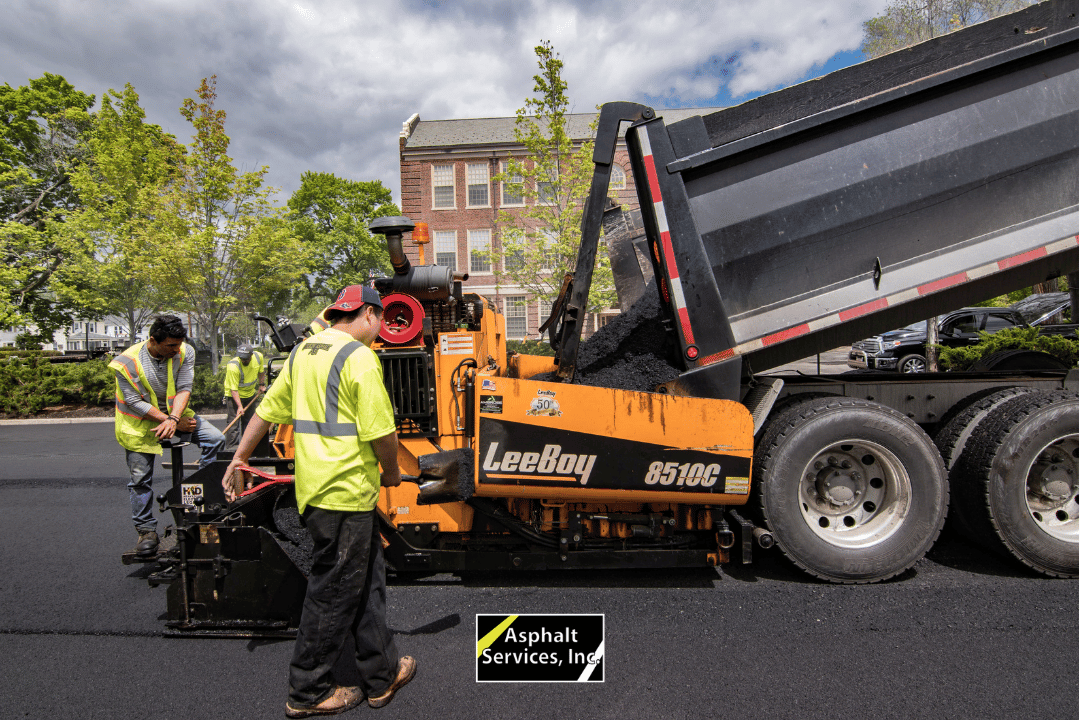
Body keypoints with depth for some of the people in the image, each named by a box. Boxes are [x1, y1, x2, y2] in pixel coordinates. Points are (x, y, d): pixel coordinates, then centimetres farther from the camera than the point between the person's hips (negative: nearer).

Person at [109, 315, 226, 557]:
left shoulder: (185, 352, -13)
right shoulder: (127, 362, -21)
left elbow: (184, 389, -16)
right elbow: (135, 403, -20)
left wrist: (173, 419, -31)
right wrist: (171, 421, -23)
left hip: (175, 412, 3)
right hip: (140, 422, -3)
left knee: (216, 439, -14)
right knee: (140, 479, 1)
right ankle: (147, 530, 16)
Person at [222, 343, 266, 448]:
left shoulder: (258, 357, -15)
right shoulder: (233, 366, -31)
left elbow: (261, 371, 9)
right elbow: (233, 389, -28)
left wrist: (262, 384, 13)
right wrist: (239, 406, -33)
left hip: (250, 394, 6)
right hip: (234, 396, -5)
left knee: (249, 421, 13)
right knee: (233, 422, -10)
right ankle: (231, 447, -3)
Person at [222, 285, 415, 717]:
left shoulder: (303, 351, 12)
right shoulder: (359, 357, -14)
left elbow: (266, 410, 15)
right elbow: (380, 431, -18)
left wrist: (238, 461, 22)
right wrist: (391, 472, -1)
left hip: (313, 485, 9)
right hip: (346, 491, -9)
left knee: (366, 579, 18)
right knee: (333, 591, 7)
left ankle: (381, 674, 32)